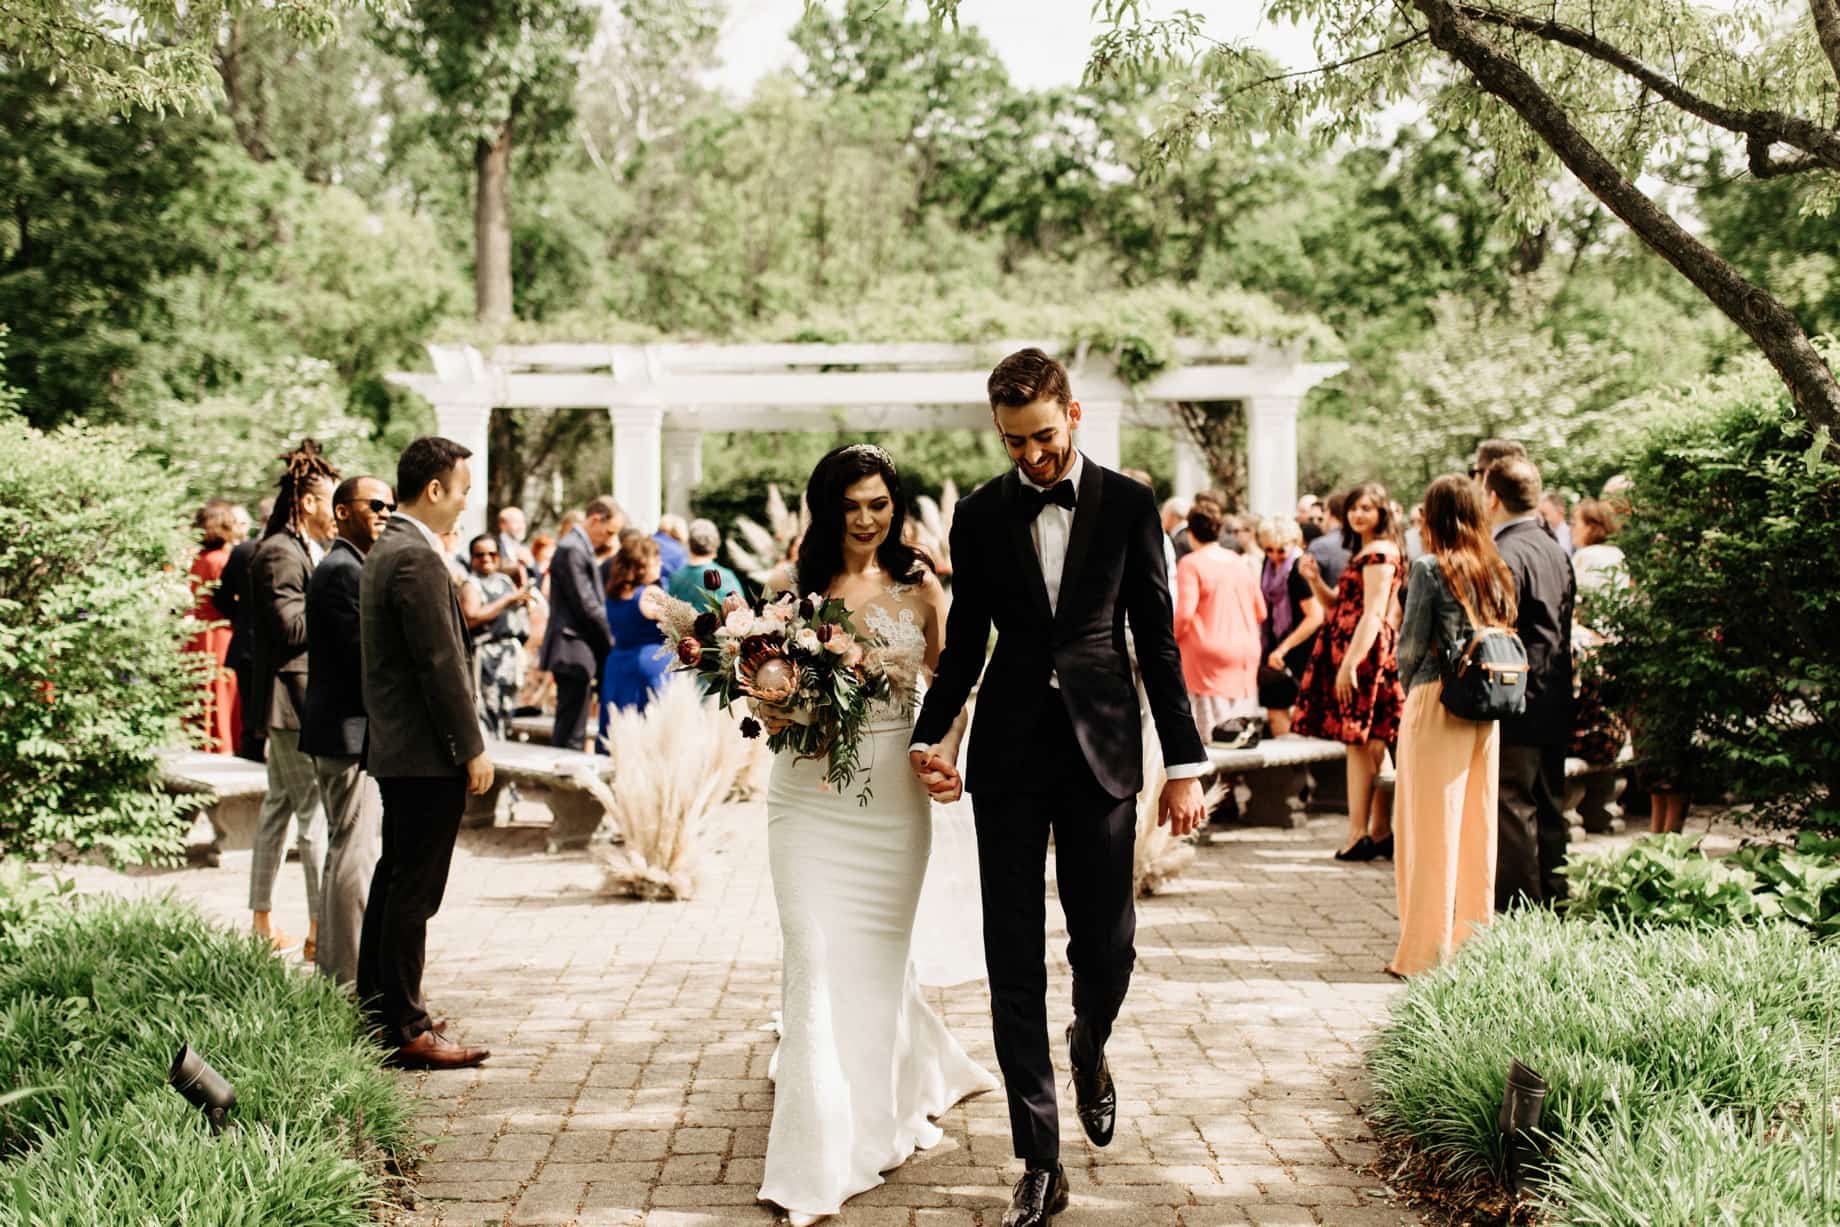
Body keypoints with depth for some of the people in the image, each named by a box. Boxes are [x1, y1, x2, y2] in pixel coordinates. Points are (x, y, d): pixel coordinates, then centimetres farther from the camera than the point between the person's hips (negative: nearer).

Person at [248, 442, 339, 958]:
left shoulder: (310, 551, 18)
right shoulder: (280, 554, -14)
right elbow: (293, 626, -22)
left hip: (302, 699, 11)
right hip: (295, 700, -11)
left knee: (280, 806, 15)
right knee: (316, 811, -10)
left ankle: (261, 921, 23)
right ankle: (319, 933, -7)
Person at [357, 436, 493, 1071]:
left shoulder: (384, 551, 14)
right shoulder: (418, 560, -18)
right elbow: (439, 663, -20)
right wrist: (472, 749, -16)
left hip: (394, 748, 11)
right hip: (427, 754, -11)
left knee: (394, 882, 17)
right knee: (414, 892, -5)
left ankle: (376, 1014, 25)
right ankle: (406, 1030, 1)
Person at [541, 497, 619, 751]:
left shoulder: (580, 547, 17)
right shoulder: (572, 549, -14)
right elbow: (586, 606, -18)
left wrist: (609, 640, 10)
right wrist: (613, 640, -8)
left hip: (581, 649, 10)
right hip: (574, 648, -10)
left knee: (568, 732, 12)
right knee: (571, 733, -8)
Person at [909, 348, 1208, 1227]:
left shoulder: (1128, 505, 1)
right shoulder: (979, 515, 5)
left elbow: (1157, 640, 2)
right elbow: (965, 644, 10)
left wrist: (1185, 762, -1)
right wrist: (929, 736, -4)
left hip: (1101, 750, -1)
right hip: (1008, 755, 1)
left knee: (1106, 944, 1)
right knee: (1014, 960, 2)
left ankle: (1089, 1048, 38)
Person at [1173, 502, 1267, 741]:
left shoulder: (1190, 563, -9)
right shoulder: (1238, 561, 10)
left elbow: (1185, 613, -17)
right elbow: (1260, 611, 14)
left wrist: (1173, 637, 1)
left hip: (1209, 652, -6)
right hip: (1246, 653, 6)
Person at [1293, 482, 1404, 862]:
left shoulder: (1379, 553, -10)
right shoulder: (1363, 552, 21)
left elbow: (1373, 614, -19)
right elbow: (1337, 608, 20)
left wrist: (1350, 662, -25)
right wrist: (1315, 579, 3)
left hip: (1364, 651, -10)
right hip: (1350, 651, 10)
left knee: (1359, 741, -9)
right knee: (1371, 743, 10)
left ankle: (1359, 834, -9)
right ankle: (1382, 831, 13)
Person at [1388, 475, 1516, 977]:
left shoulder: (1430, 567, -8)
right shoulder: (1496, 569, 8)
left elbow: (1411, 643, -6)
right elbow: (1505, 631, 10)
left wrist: (1408, 683, 11)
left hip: (1437, 702, -6)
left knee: (1431, 827, -1)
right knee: (1477, 823, 11)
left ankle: (1426, 949, 3)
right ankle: (1473, 940, 18)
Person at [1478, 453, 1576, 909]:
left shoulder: (1506, 555, -17)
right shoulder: (1557, 551, 12)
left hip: (1516, 705, -9)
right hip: (1555, 705, 9)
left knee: (1513, 809, -4)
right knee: (1549, 808, 14)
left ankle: (1516, 909, -1)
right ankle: (1553, 902, 22)